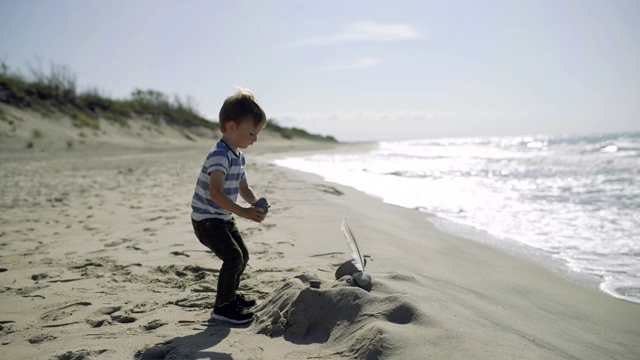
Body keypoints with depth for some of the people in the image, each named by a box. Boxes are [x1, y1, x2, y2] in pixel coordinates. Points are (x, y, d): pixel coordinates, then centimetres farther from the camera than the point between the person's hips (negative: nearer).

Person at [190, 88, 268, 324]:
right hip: (206, 219, -10)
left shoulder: (239, 156, 6)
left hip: (224, 218, 10)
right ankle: (222, 306, -3)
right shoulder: (219, 155, -25)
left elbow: (243, 188, 13)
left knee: (242, 255, 18)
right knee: (233, 256, -17)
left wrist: (256, 203, -7)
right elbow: (215, 193, -36)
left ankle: (231, 295, 39)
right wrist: (242, 211, -42)